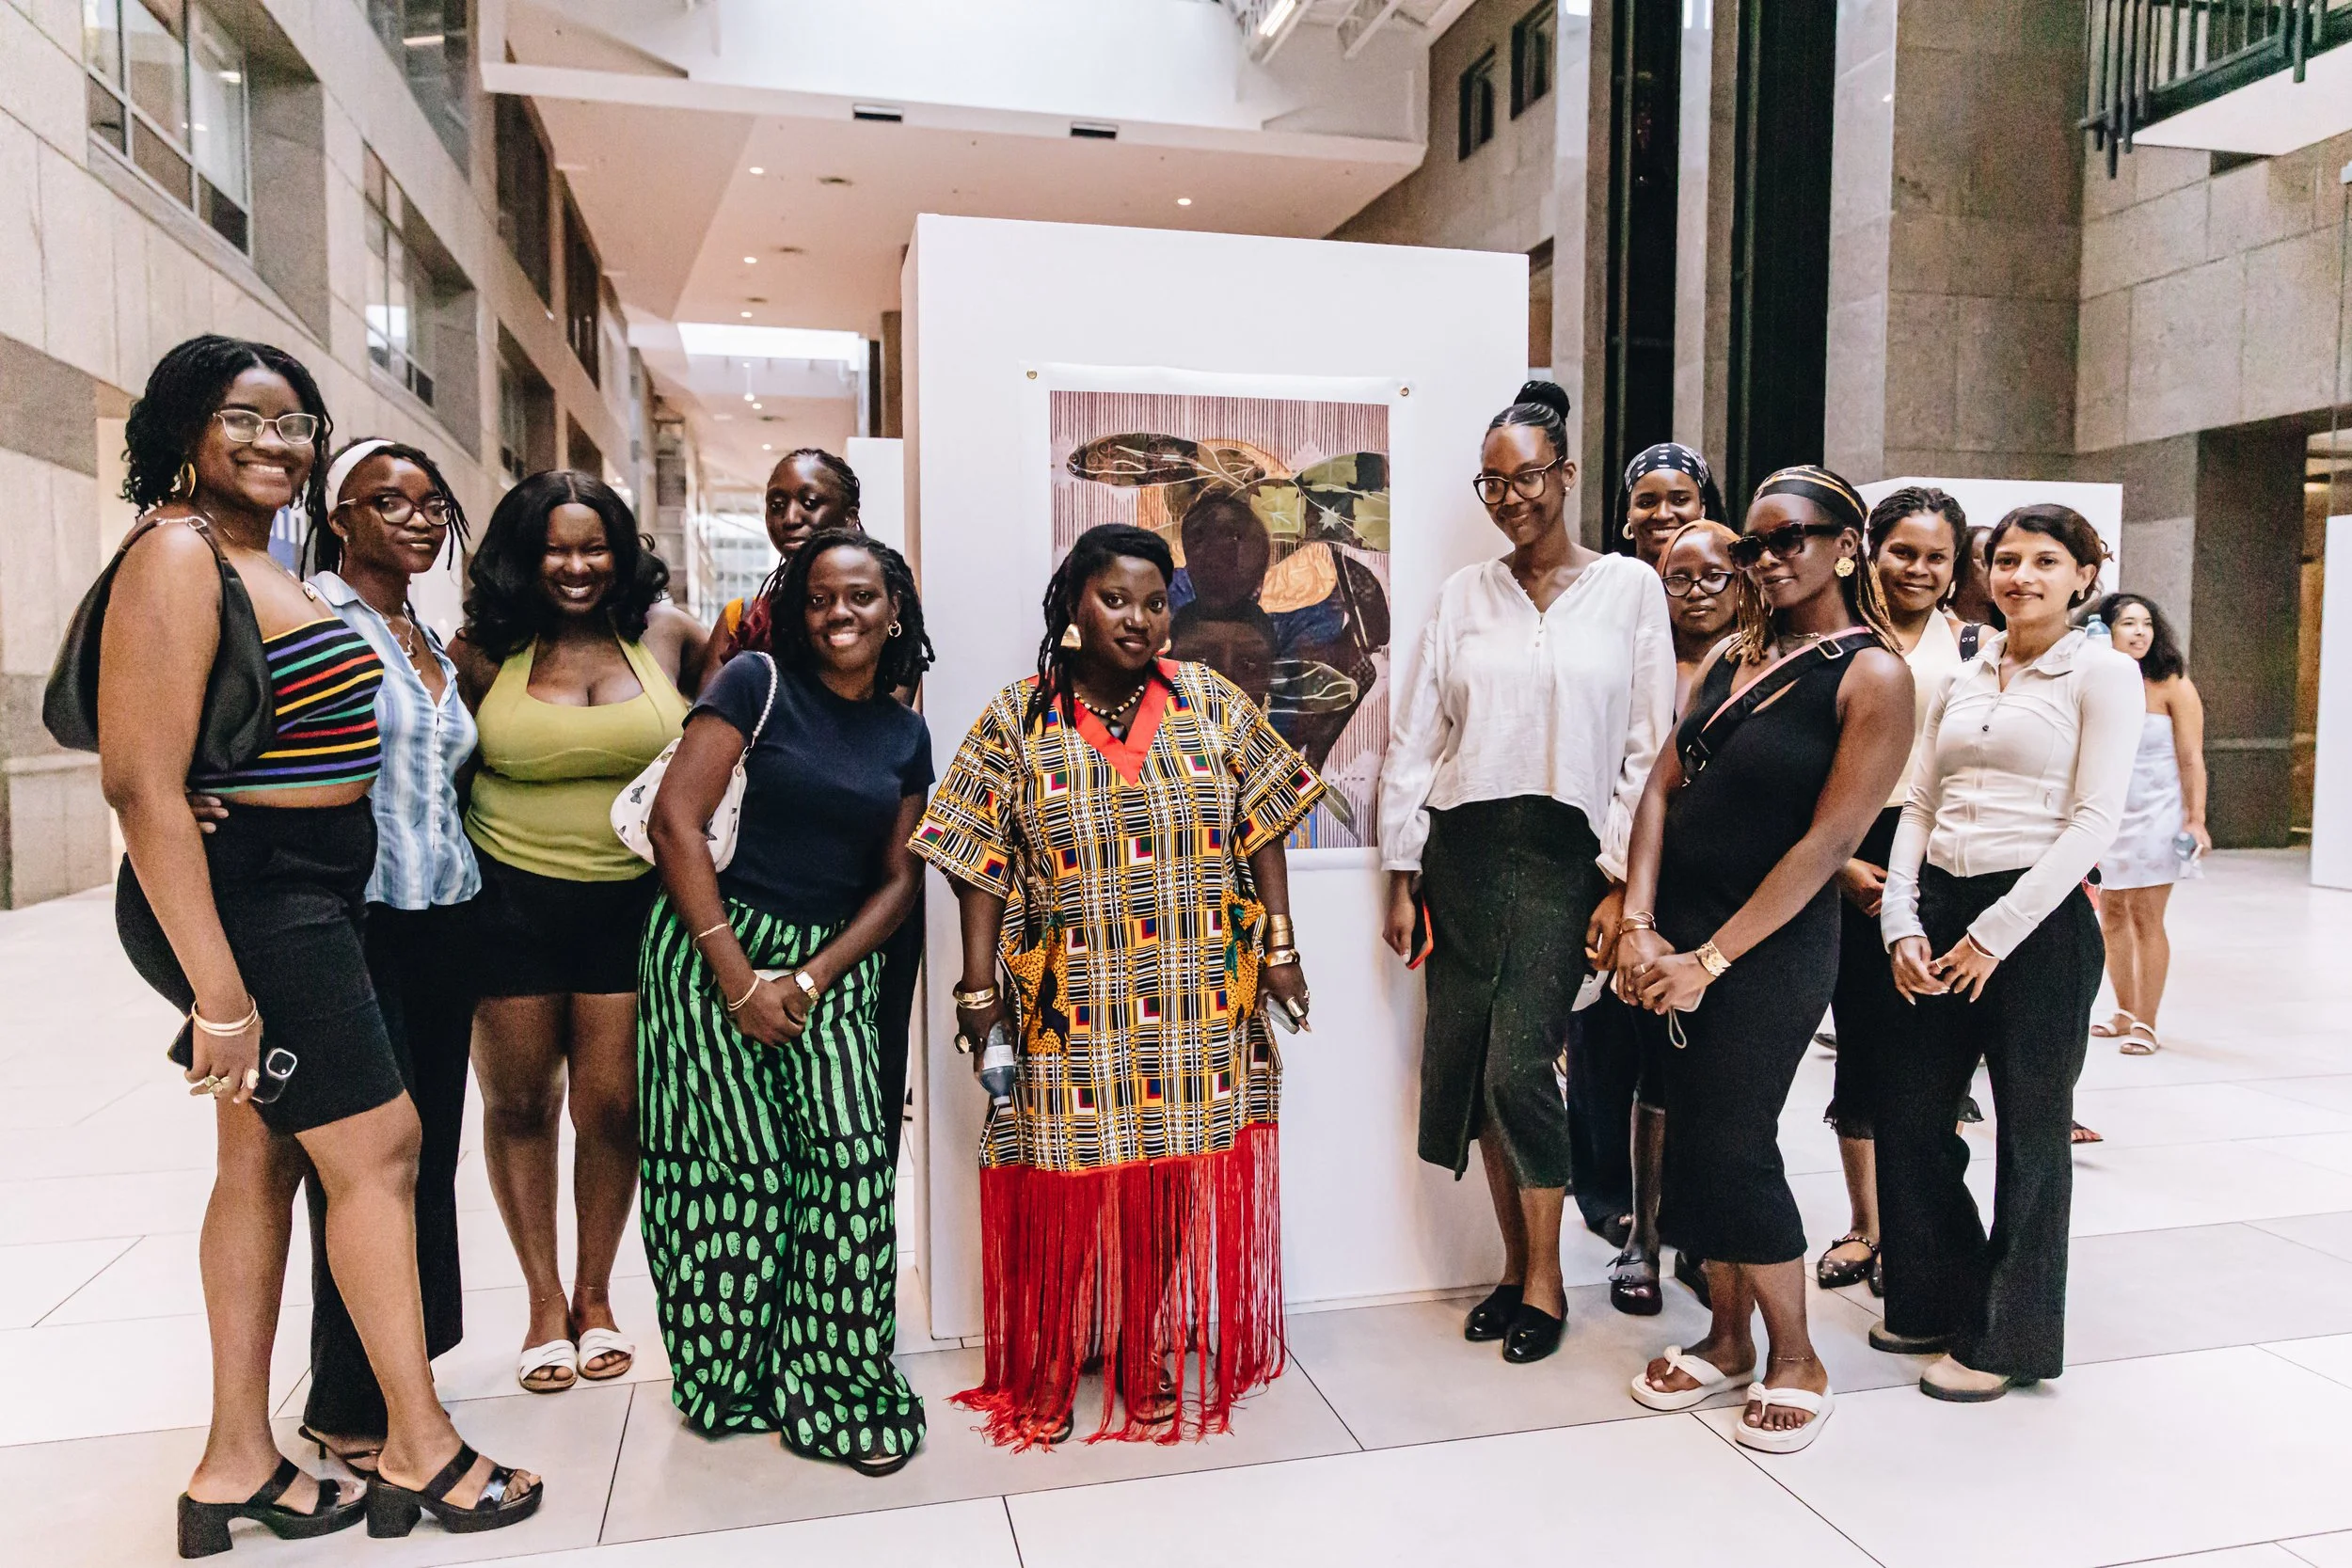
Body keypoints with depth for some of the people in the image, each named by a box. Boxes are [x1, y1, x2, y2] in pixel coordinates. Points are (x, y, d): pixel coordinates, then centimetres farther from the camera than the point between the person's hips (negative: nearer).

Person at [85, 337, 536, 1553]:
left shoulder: (260, 564, 14)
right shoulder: (176, 554, -15)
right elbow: (143, 782, -21)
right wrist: (217, 992, -23)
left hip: (304, 896, 10)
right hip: (242, 899, -9)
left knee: (264, 1156, 12)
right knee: (377, 1145, -3)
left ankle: (237, 1465, 24)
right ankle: (420, 1452, 11)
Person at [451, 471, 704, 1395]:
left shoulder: (665, 634, 1)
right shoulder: (486, 651, -2)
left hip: (629, 902, 0)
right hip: (511, 903, 0)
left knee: (612, 1104, 3)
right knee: (519, 1102, 9)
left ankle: (595, 1296, 25)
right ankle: (544, 1302, 27)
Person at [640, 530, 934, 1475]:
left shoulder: (906, 737, 11)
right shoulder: (758, 684, -3)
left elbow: (898, 882, 9)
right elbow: (675, 820, -10)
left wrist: (807, 983, -6)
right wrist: (739, 979, -13)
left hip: (833, 958, 3)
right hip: (712, 943, -3)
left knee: (851, 1149, -10)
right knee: (739, 1156, -6)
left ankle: (836, 1386, 3)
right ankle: (730, 1378, 14)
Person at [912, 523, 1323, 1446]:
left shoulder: (1210, 702, 2)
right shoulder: (1016, 722, -3)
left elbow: (1262, 825, 6)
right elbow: (982, 866, -2)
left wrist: (1279, 948, 2)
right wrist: (979, 991, -4)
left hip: (1197, 1010, 2)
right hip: (1072, 1014, -2)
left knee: (1173, 1184, 11)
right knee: (1066, 1191, 4)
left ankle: (1149, 1352, 32)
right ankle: (1046, 1368, 26)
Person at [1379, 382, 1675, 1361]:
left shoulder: (1628, 587, 3)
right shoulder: (1463, 594, 10)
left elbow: (1649, 747, 0)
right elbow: (1414, 741, 8)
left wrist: (1621, 883, -7)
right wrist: (1402, 879, 4)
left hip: (1563, 853, -3)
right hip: (1462, 851, 3)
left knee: (1518, 1064, -10)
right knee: (1463, 1065, 4)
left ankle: (1545, 1278, 12)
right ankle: (1515, 1262, 23)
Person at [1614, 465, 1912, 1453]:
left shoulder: (1873, 677, -9)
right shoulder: (1735, 656, 11)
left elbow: (1827, 842, -15)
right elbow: (1664, 784, 5)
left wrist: (1709, 961, -16)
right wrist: (1640, 924, -8)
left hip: (1770, 946, -6)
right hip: (1680, 935, 6)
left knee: (1732, 1146, -2)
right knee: (1696, 1134, 11)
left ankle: (1794, 1359, 19)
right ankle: (1727, 1342, 29)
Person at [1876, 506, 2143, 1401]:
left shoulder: (2103, 674, -3)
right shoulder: (1963, 681, 14)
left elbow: (2095, 822, -11)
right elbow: (1920, 808, 11)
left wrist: (1996, 933, -15)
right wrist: (1903, 922, -2)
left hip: (2038, 916, -6)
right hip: (1940, 910, 6)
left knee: (2029, 1130, 5)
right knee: (1907, 1112, 9)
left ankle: (2008, 1337, 20)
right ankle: (1937, 1301, 28)